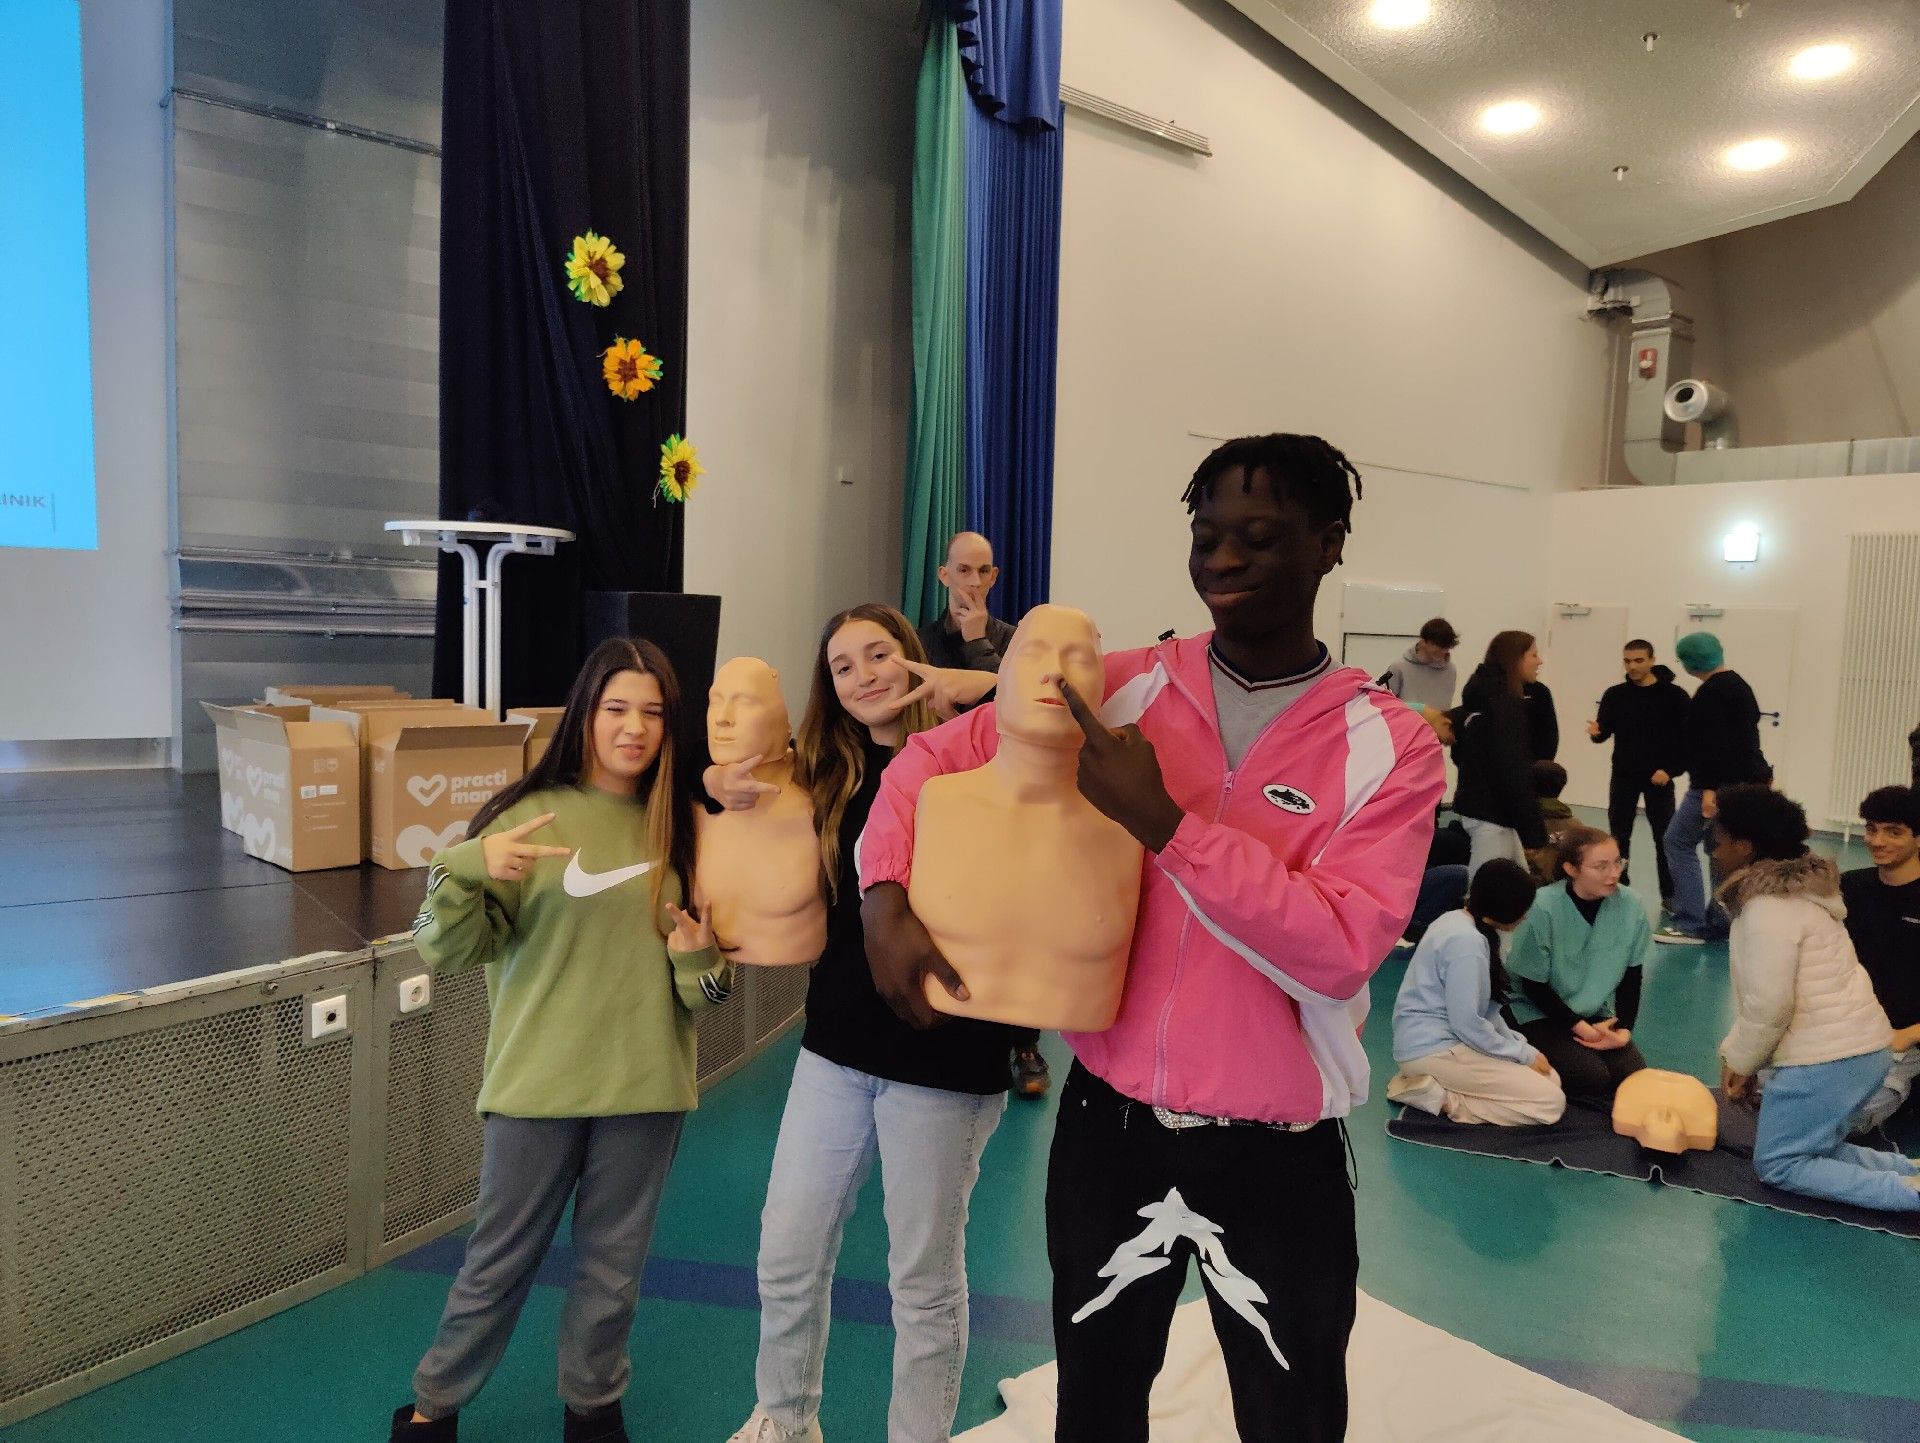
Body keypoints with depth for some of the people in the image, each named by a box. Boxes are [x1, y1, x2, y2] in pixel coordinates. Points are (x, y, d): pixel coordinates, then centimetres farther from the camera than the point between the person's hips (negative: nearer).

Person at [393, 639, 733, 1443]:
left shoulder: (682, 827, 1)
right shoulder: (528, 812, -6)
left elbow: (708, 979, 9)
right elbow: (445, 954, -7)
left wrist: (700, 962, -14)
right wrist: (470, 868, -25)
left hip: (644, 1084, 2)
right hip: (537, 1079, -2)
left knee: (612, 1269, 16)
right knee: (498, 1263, 13)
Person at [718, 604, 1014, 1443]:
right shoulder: (824, 779, 4)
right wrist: (732, 801, -3)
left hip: (943, 1052, -5)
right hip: (836, 1043, 5)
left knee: (924, 1276, 11)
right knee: (787, 1254, 15)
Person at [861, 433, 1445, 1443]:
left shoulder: (1388, 746, -10)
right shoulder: (1123, 690, -3)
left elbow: (1340, 950, -22)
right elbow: (934, 756, 2)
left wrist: (1162, 821, -27)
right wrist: (886, 902, -13)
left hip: (1276, 1157, -2)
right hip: (1108, 1123, 2)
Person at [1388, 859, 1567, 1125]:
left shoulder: (1458, 922, 8)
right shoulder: (1467, 941, -21)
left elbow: (1482, 1006, 17)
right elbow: (1467, 1023, -22)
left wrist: (1518, 1043, 7)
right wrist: (1525, 1055, -10)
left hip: (1441, 1037, 10)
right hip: (1432, 1049, -10)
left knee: (1551, 1079, 9)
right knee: (1550, 1102, -12)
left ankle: (1433, 1083, 3)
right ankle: (1440, 1098, -10)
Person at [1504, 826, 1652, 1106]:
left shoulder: (1630, 905, -11)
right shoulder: (1543, 908, -23)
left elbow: (1631, 975, 2)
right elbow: (1533, 984, -14)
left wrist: (1623, 1029, -9)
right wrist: (1580, 1027, -14)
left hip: (1596, 1014, 5)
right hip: (1539, 1012, -5)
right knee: (1592, 1078, -22)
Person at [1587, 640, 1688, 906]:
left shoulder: (1673, 695, -6)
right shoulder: (1615, 695, 1)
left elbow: (1688, 738, -5)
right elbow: (1605, 731, 0)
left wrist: (1671, 770, -14)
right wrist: (1596, 732, -24)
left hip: (1659, 778, -2)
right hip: (1623, 776, 3)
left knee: (1664, 837, 3)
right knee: (1618, 835, 7)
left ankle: (1670, 894, 12)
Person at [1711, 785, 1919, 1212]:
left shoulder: (1768, 908, -19)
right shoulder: (1794, 888, 13)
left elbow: (1768, 1006, -20)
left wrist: (1742, 1065, -4)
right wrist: (1734, 1055, 15)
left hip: (1826, 1059, -10)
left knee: (1777, 1165, 1)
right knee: (1804, 1148, 18)